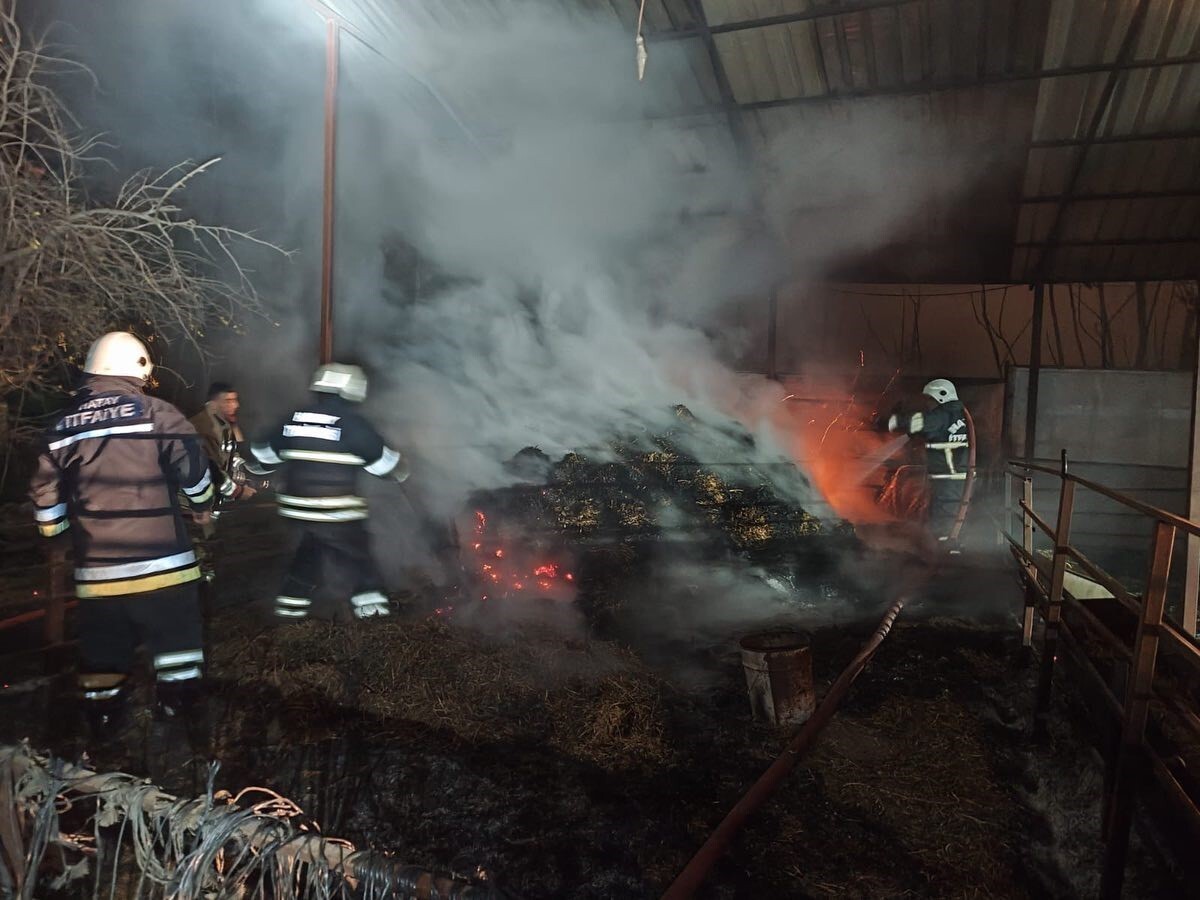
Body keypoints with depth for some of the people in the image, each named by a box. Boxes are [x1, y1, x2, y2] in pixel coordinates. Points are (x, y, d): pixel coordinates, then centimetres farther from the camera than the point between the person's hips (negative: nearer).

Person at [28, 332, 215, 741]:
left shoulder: (64, 424, 8)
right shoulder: (157, 414, -8)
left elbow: (45, 491, 13)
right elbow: (194, 469, -9)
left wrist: (55, 533, 26)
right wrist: (203, 506, 10)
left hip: (96, 567, 5)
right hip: (160, 562, -4)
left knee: (102, 649, 16)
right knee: (176, 639, 8)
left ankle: (102, 719, 24)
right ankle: (181, 707, 12)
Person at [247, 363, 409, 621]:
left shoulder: (294, 420, 6)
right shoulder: (353, 425, -11)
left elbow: (264, 454, 19)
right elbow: (385, 462, -3)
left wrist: (253, 467, 39)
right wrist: (401, 469, 17)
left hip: (298, 508, 6)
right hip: (336, 513, -6)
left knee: (311, 551, 26)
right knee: (357, 559, 9)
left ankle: (290, 606, 31)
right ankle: (371, 609, 12)